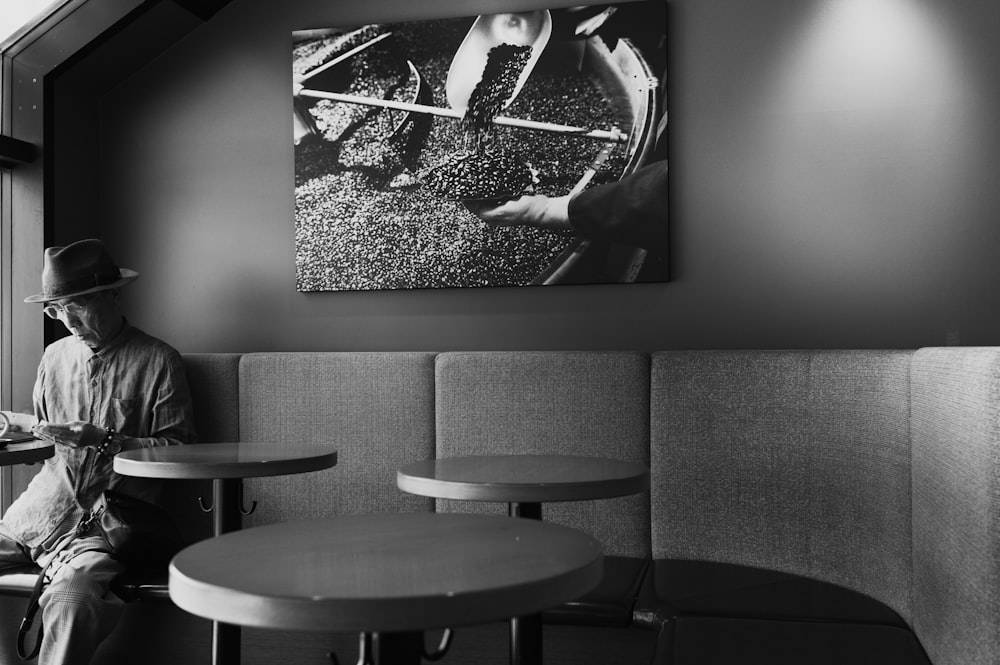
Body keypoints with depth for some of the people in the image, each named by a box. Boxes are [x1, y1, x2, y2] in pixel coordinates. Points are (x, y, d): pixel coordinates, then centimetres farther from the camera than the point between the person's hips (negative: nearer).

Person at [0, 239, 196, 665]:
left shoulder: (157, 360, -2)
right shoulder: (56, 355, 16)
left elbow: (177, 448, -4)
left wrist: (106, 440, -14)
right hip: (39, 507, 6)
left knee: (69, 603, -32)